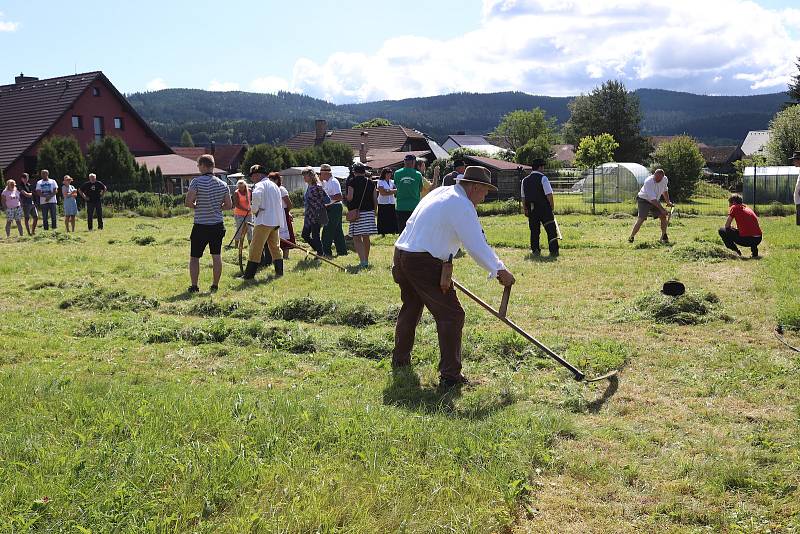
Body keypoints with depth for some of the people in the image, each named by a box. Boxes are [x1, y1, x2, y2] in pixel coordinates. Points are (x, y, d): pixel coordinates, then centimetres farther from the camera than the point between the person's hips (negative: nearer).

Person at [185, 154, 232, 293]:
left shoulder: (196, 181, -12)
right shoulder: (223, 184, 3)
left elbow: (188, 202, -19)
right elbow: (229, 205, 5)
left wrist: (196, 206, 1)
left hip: (201, 226, -4)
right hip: (217, 225, 4)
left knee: (194, 257, 7)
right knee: (216, 256, 9)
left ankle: (194, 286, 7)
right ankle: (215, 285, 14)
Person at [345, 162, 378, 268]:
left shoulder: (352, 182, -3)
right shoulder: (371, 182, 8)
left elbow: (350, 197, -13)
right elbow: (375, 199, 6)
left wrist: (347, 198, 10)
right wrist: (373, 210, 18)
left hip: (356, 212, -4)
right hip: (369, 212, 4)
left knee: (357, 238, -3)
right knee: (366, 238, 14)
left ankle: (363, 260, -17)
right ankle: (366, 260, 23)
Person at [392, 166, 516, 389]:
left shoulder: (440, 192, 16)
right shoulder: (462, 206, -12)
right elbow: (477, 246, -15)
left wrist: (446, 262, 16)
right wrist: (500, 271, -8)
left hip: (401, 255, 10)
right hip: (424, 263, -10)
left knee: (411, 308, 26)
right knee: (451, 315, -4)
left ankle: (400, 359, 42)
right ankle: (450, 375, -5)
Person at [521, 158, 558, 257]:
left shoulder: (525, 180, 9)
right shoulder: (543, 178, -9)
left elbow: (523, 197, 12)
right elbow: (549, 194, -13)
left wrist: (525, 209, 18)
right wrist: (552, 206, -2)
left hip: (531, 209, 5)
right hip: (544, 208, -5)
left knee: (534, 230, 13)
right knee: (551, 229, -1)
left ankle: (535, 250, 14)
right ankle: (554, 251, -3)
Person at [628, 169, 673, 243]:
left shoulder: (665, 179, -9)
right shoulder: (648, 182, -31)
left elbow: (665, 191, 15)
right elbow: (652, 199, -34)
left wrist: (668, 202, 12)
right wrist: (662, 209, -35)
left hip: (656, 201, 6)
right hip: (644, 200, -6)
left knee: (663, 216, -5)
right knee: (641, 219, -18)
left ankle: (664, 236, 9)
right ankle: (631, 237, -10)